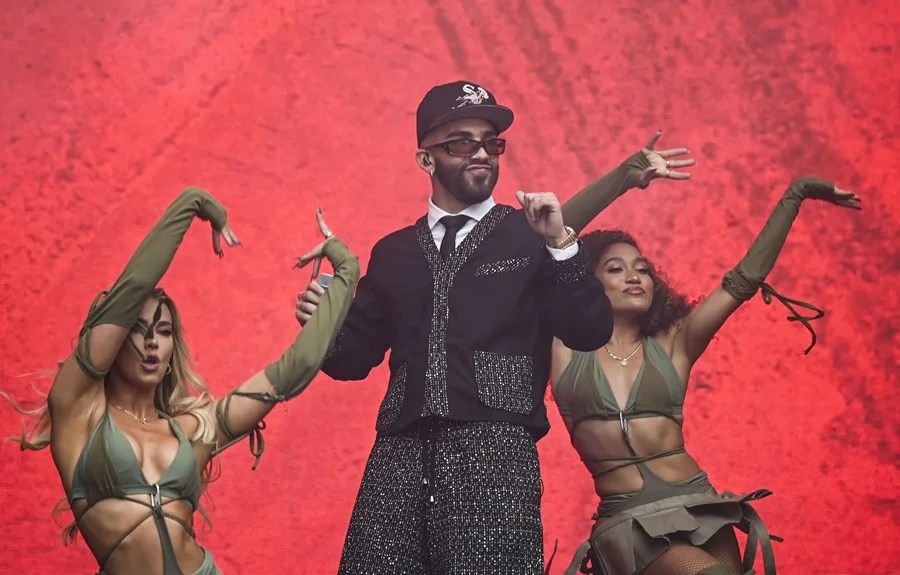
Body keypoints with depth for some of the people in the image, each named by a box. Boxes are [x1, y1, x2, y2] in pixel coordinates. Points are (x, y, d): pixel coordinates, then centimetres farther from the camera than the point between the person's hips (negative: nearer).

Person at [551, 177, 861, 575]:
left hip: (700, 509, 4)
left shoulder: (671, 346, 10)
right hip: (628, 522, -4)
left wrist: (795, 194, 4)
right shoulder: (566, 347, 5)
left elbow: (743, 280, 6)